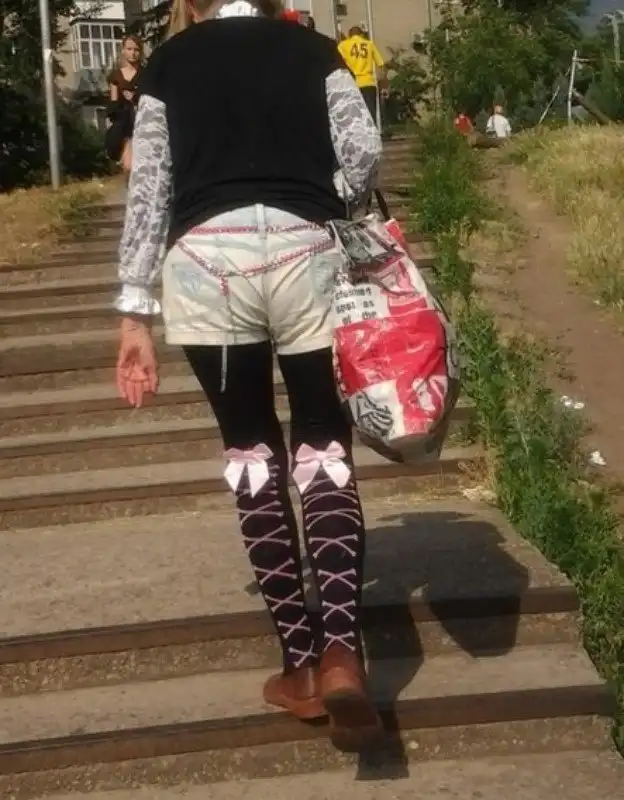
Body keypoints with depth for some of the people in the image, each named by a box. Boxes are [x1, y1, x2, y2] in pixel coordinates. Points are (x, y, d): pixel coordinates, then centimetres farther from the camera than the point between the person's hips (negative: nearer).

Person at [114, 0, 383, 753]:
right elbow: (364, 152, 4)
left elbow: (148, 191, 10)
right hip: (304, 255, 0)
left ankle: (302, 662, 14)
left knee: (250, 451, 11)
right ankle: (341, 651, -11)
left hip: (207, 262, 0)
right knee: (324, 449, 8)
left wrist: (134, 312, 10)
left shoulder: (168, 62, 16)